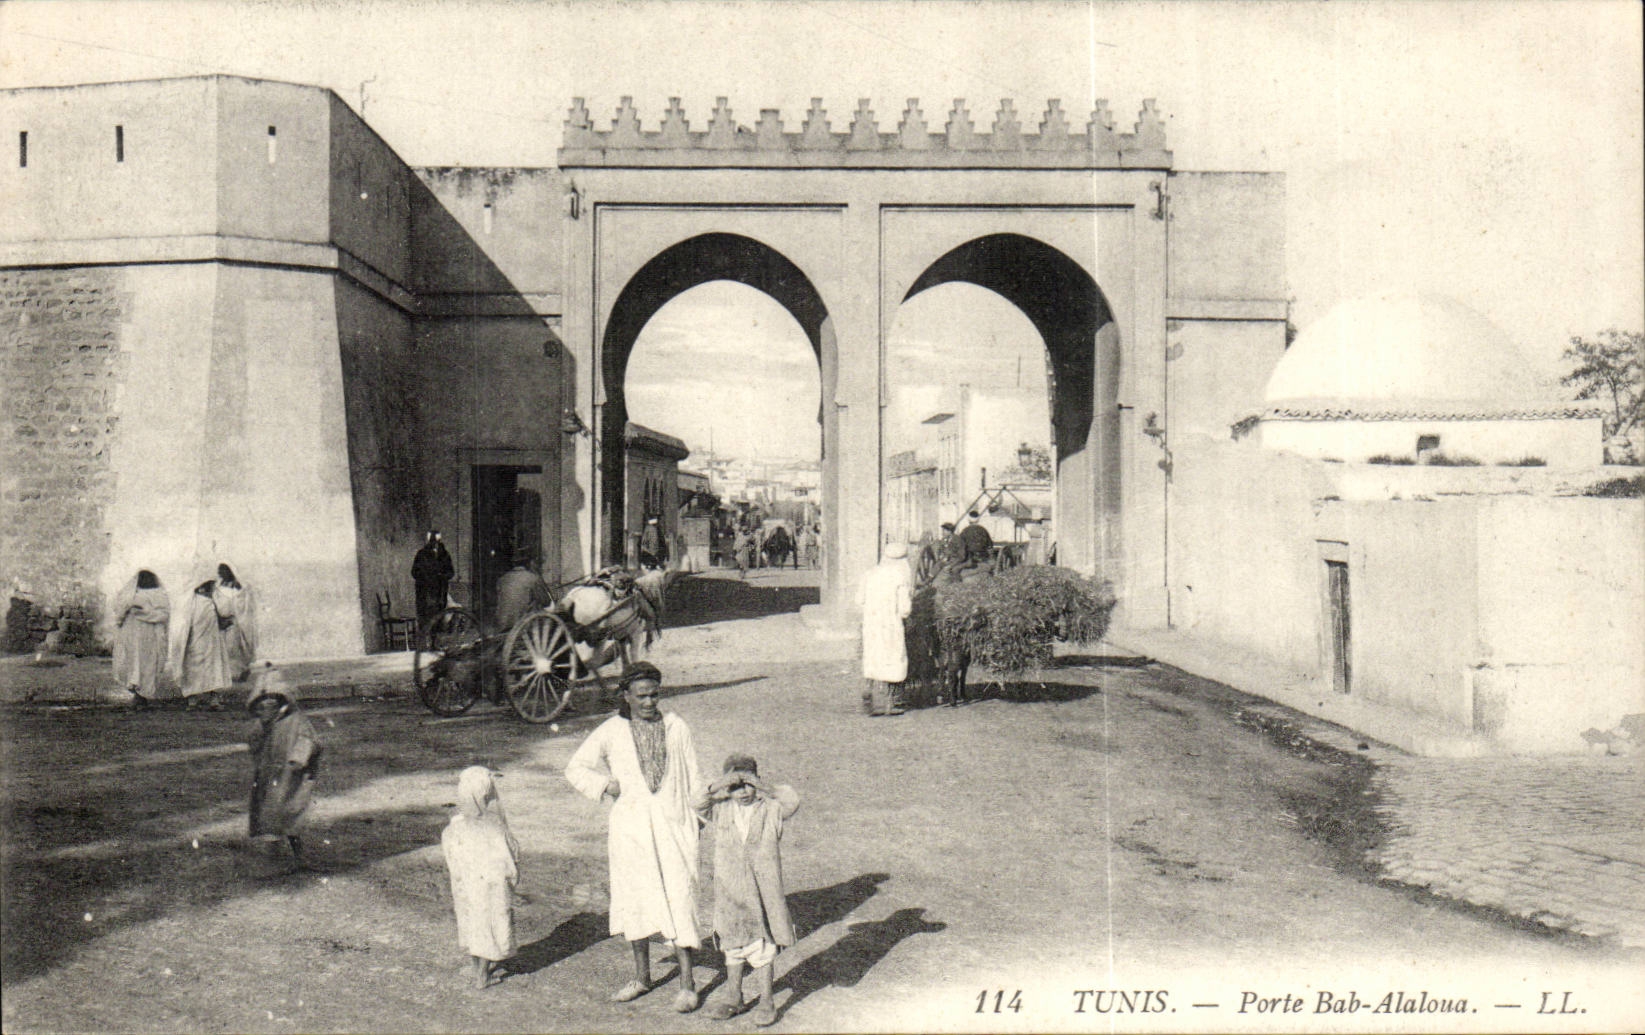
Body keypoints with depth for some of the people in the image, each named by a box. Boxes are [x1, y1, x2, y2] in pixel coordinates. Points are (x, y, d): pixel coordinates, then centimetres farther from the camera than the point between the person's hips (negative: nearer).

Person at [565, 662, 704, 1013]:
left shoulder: (677, 728, 3)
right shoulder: (611, 732, 1)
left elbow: (692, 779, 8)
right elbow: (575, 767, 11)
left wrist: (696, 821, 5)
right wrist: (605, 785, -3)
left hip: (672, 824, -1)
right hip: (630, 826, 1)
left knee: (678, 899, -5)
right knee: (635, 899, 10)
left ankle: (687, 982, 4)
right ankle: (641, 977, 27)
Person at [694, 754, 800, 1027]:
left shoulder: (771, 809, -3)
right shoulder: (721, 810, 2)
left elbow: (791, 801, -19)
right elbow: (700, 805, -12)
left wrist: (761, 787, -22)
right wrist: (717, 786, -27)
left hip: (763, 889, -3)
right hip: (729, 888, 3)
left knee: (762, 948, 4)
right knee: (733, 945, 15)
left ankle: (766, 1002, 18)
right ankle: (734, 998, 31)